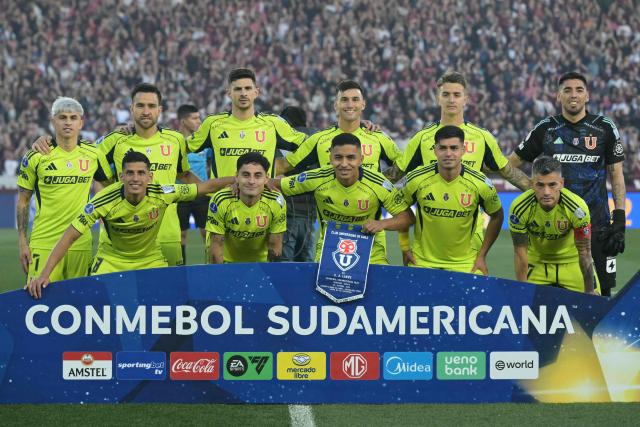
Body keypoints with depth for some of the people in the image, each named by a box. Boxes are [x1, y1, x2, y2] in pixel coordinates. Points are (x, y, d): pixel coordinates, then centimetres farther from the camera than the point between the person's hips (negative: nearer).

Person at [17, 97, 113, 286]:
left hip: (81, 244, 2)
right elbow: (23, 201, 5)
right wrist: (22, 241, 0)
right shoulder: (36, 156, -1)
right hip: (44, 243, -2)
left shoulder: (93, 154, 4)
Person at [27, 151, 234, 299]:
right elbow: (70, 235, -27)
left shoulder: (162, 195, -25)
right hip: (111, 259, -1)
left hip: (151, 259, 2)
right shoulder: (105, 201, -29)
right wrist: (44, 274, -32)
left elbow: (205, 187, -14)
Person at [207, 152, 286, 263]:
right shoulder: (220, 201, -24)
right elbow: (216, 245, -17)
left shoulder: (276, 203, -20)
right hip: (226, 261, -1)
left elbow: (274, 246, -10)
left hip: (260, 261, 1)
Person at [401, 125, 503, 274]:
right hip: (422, 261, 0)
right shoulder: (416, 179, -12)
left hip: (465, 264, 0)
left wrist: (481, 256, 2)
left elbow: (496, 216, 3)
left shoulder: (481, 184, -13)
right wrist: (405, 249, 4)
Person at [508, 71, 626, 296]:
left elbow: (616, 175, 5)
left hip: (597, 225, -1)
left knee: (600, 292, -3)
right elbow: (510, 164, 13)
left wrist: (619, 220, -2)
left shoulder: (604, 128, 3)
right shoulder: (546, 129, 5)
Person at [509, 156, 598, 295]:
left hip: (572, 263, 0)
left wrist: (590, 292, -15)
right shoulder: (519, 208, -27)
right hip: (536, 264, 0)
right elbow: (520, 254, -17)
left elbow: (584, 253, -19)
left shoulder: (578, 209, -30)